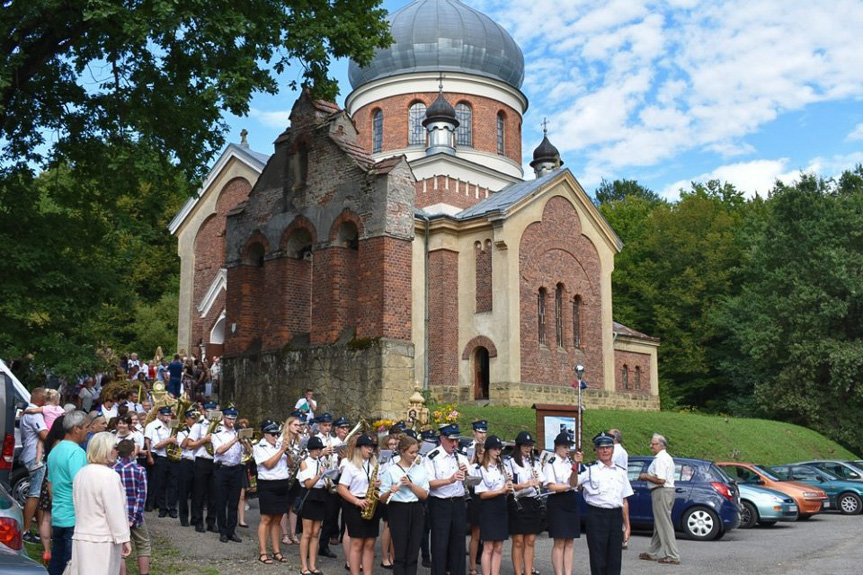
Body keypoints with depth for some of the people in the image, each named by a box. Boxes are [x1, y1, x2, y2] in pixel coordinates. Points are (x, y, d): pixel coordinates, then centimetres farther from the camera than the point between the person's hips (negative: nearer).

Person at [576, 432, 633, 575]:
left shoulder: (620, 472, 13)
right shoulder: (590, 471, 1)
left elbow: (624, 501, 15)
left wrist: (627, 525, 13)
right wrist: (576, 465, -22)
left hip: (616, 516, 4)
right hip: (597, 516, -4)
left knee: (615, 558, 7)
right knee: (598, 559, 0)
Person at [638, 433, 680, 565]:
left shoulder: (660, 459, -16)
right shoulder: (667, 458, 18)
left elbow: (661, 480, -24)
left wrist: (646, 477, -10)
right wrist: (648, 477, 17)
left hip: (661, 492, -11)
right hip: (668, 490, 11)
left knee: (665, 524, -7)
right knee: (659, 524, 15)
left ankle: (673, 556, -6)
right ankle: (652, 553, 23)